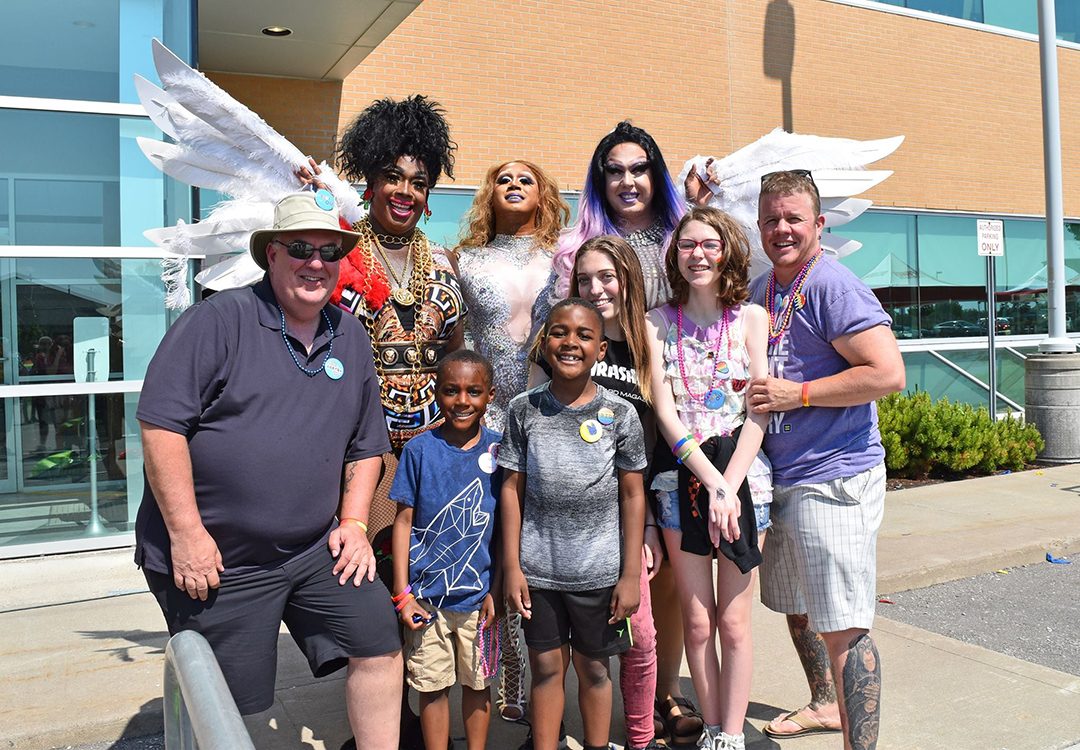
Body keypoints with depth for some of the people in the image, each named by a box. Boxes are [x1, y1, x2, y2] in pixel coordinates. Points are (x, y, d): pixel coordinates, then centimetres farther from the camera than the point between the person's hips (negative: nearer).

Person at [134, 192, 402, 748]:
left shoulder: (351, 338, 8)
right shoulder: (219, 320, -11)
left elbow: (366, 444, 14)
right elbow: (161, 422, -16)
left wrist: (353, 521, 3)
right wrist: (186, 533, -18)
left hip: (316, 551, 5)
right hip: (213, 557, -5)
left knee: (380, 646, 3)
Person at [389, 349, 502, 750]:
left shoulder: (499, 448, -3)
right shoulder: (419, 449, -5)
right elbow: (404, 521, -2)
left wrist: (496, 589, -1)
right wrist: (402, 593, -4)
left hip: (478, 595, 1)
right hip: (427, 592, -1)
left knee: (476, 682, 14)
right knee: (433, 686, 10)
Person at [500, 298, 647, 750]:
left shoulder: (619, 414, -4)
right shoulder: (524, 410, 0)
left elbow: (632, 495, -1)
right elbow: (512, 488, 3)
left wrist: (630, 575, -2)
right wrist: (511, 567, 0)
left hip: (599, 570, -1)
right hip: (537, 569, 1)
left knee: (593, 667, 13)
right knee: (546, 667, 11)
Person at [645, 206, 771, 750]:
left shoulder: (750, 317, 2)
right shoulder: (658, 322, 3)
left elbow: (759, 412, -4)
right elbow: (664, 412, -5)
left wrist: (728, 486, -13)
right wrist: (712, 481, -13)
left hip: (742, 474, 0)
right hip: (682, 477, 1)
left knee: (733, 622, 3)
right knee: (697, 622, 6)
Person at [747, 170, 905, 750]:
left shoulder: (833, 288, -13)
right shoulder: (759, 291, 12)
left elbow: (888, 375, -21)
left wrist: (798, 394, -18)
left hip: (833, 479, -9)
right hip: (779, 478, 9)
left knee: (842, 627, -5)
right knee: (796, 607, 23)